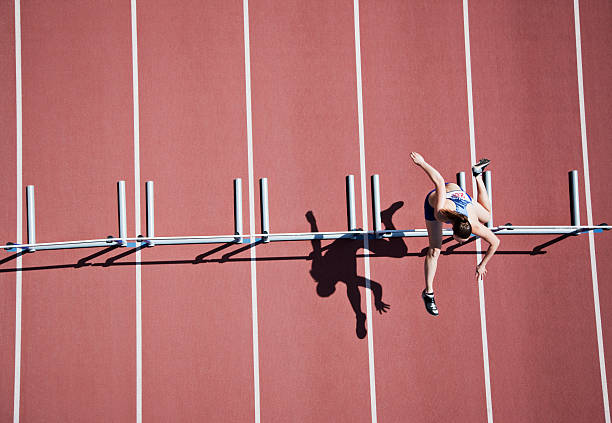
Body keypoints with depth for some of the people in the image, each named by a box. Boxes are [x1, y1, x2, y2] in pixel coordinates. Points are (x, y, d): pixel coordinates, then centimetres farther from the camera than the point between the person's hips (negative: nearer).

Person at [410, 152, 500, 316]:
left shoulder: (474, 226, -38)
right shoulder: (441, 213, -47)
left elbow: (495, 242, -20)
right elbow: (440, 182, -46)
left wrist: (482, 265, -13)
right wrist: (421, 163, -39)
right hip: (434, 198, -3)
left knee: (487, 216, 29)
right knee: (434, 249, -11)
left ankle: (477, 173, 41)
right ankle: (428, 293, 2)